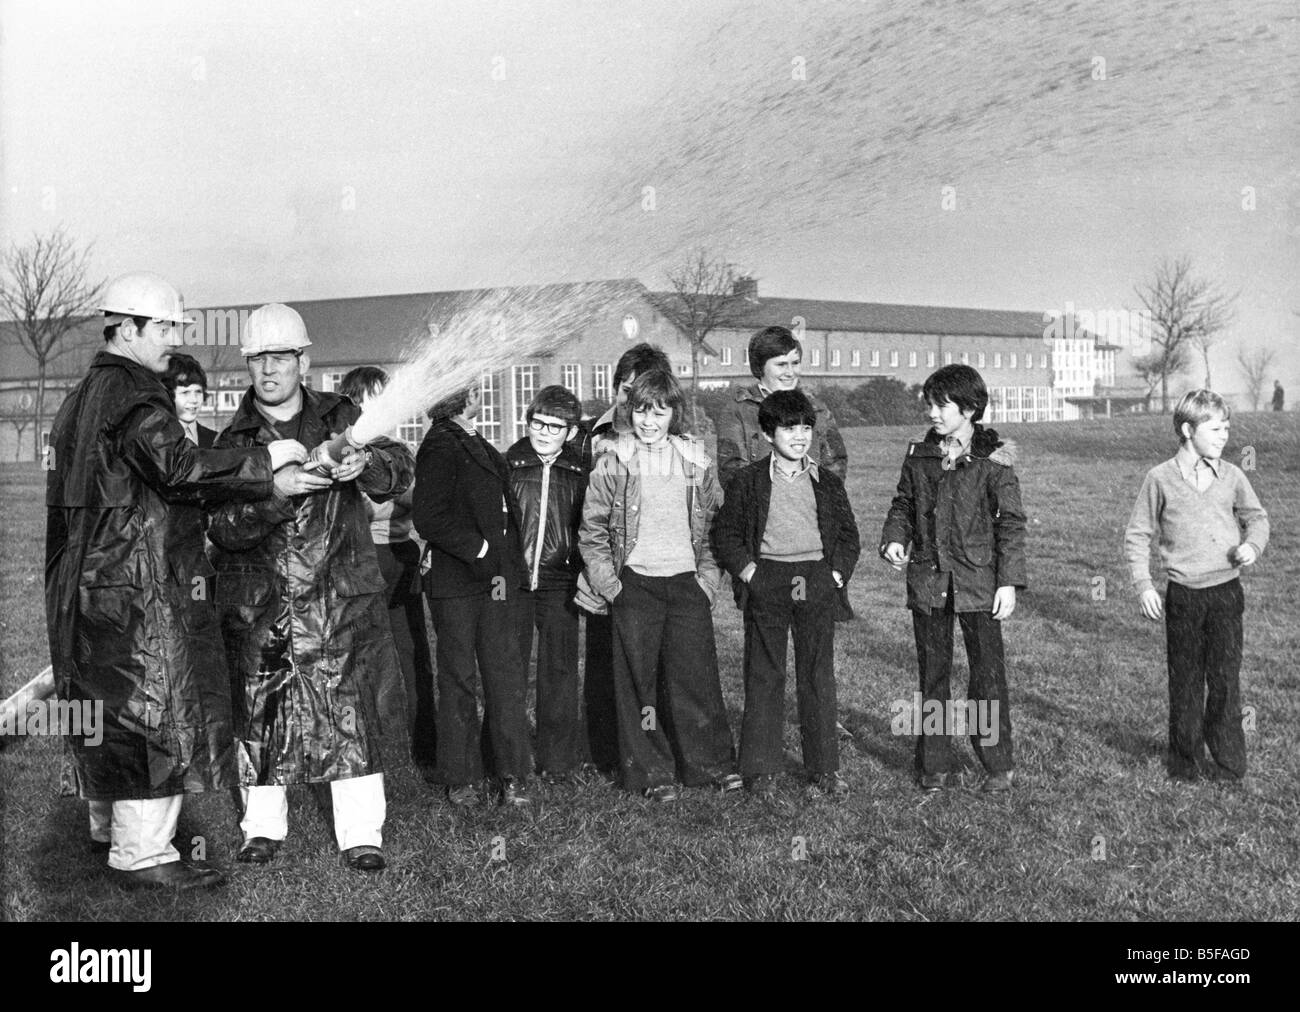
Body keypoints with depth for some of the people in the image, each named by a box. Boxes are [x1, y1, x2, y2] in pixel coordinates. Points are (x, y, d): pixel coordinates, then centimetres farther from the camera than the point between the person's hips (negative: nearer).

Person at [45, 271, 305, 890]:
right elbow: (179, 468, -27)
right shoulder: (132, 394, -15)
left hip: (91, 582, 11)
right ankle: (142, 852, -1)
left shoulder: (86, 394, 18)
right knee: (158, 707, -5)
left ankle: (108, 827, 30)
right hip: (139, 587, -11)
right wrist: (269, 462, -19)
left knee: (113, 706, 18)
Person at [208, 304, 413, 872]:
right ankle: (263, 826, 24)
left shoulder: (340, 417, 6)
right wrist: (276, 490, -25)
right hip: (257, 604, 1)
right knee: (260, 714, 7)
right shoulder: (233, 440, 3)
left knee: (351, 713, -2)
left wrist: (364, 463, -26)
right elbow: (223, 526, -8)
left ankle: (360, 833, 7)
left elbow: (399, 471, -4)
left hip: (341, 595, 0)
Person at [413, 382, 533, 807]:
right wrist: (480, 550, -15)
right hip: (455, 582, -7)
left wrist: (506, 563, 10)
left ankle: (511, 776, 8)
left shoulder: (478, 446, 17)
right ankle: (460, 780, 14)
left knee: (505, 675, 3)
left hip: (493, 579, 7)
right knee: (459, 679, 3)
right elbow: (428, 518, -18)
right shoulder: (440, 446, -11)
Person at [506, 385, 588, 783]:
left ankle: (557, 761, 13)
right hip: (511, 582, 0)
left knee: (559, 672, 3)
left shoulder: (580, 472, 3)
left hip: (559, 585, 0)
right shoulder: (508, 465, 3)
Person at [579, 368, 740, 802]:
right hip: (634, 584, -1)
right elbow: (592, 529, 3)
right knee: (638, 680, 2)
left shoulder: (695, 463, 7)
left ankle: (713, 764, 14)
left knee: (697, 674, 2)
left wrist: (708, 575, 4)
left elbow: (716, 523, 13)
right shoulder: (612, 464, 0)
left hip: (687, 582, 1)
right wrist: (608, 583, -4)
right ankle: (651, 772, 11)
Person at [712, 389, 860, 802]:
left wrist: (838, 571, 1)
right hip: (766, 581, -1)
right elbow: (725, 531, 5)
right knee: (764, 676, 2)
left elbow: (849, 535, 15)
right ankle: (760, 771, 9)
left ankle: (824, 770, 12)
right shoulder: (749, 481, 5)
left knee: (818, 676, 4)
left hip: (817, 583, 2)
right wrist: (745, 569, -6)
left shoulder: (827, 484, 11)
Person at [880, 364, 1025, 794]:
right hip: (927, 578, 4)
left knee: (988, 672, 1)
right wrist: (893, 539, -6)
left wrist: (1009, 581, -9)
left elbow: (1011, 522, -4)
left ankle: (998, 765, 14)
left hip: (978, 580, -4)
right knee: (932, 673, 10)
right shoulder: (919, 454, 6)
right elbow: (903, 504, 14)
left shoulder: (993, 459, -6)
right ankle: (933, 764, 20)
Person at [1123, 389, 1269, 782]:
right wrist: (1143, 585, -5)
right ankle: (1184, 762, 20)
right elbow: (1137, 535, 3)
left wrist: (1252, 544, -5)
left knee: (1225, 679, 0)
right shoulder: (1160, 479, -3)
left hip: (1226, 591, 1)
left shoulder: (1231, 476, 3)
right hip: (1183, 595, -1)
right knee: (1185, 681, 7)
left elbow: (1256, 516, 17)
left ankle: (1229, 765, 12)